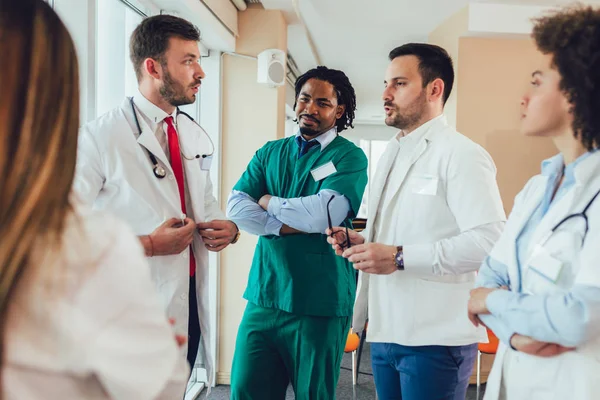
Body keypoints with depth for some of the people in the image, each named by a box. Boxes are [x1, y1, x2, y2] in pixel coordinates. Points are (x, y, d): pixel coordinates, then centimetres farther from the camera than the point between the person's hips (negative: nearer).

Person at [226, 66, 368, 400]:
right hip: (264, 296, 4)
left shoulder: (349, 157, -5)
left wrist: (270, 202, -5)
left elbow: (324, 214, -20)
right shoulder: (270, 152, 10)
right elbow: (236, 207, -2)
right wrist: (289, 226, -16)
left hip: (319, 303, -4)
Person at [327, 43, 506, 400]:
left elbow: (489, 240, -22)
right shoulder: (393, 154, 17)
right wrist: (361, 240, 5)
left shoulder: (461, 154, -11)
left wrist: (400, 257, -23)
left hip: (435, 339, -8)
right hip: (386, 332, 8)